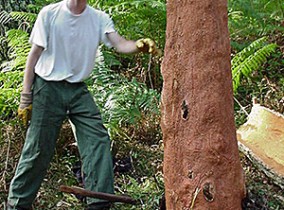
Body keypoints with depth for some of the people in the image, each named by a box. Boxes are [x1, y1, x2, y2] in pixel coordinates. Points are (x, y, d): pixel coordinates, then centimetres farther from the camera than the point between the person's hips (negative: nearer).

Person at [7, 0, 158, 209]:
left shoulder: (99, 18, 1)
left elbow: (120, 44, -13)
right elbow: (34, 55, -2)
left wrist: (139, 45, -37)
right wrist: (26, 97, -4)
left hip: (79, 90, 3)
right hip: (48, 88, -3)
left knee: (98, 140, -8)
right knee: (37, 150, -1)